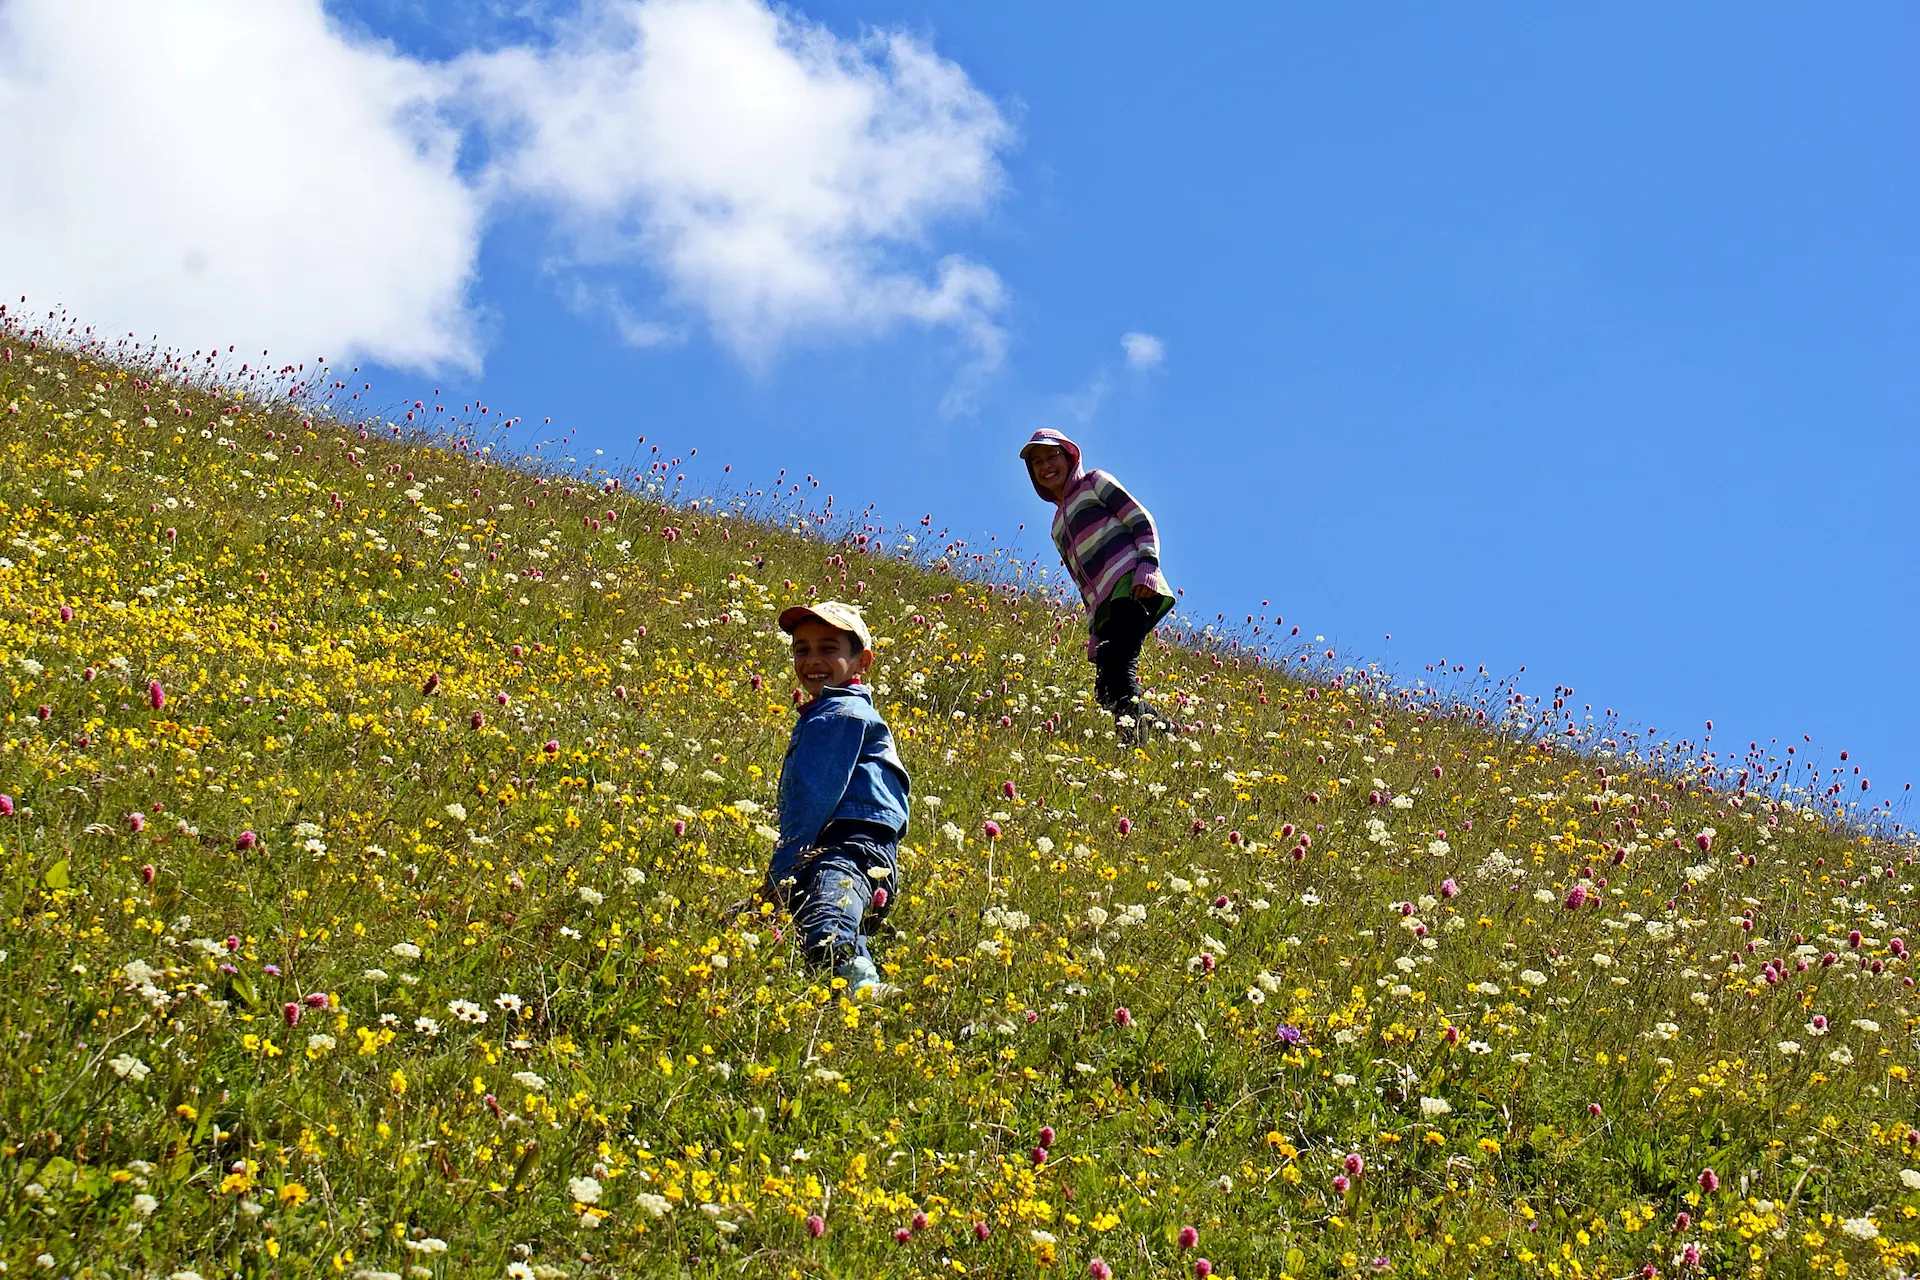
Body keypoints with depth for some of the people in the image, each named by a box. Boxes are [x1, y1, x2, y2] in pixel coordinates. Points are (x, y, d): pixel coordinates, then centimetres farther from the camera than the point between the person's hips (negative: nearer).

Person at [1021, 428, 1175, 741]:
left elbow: (1142, 521, 2)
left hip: (1132, 585, -7)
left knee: (1119, 668, -27)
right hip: (1104, 605, 7)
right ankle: (1157, 727, -16)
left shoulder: (1093, 483, 13)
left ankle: (1135, 732, -40)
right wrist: (1095, 632, 18)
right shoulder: (1058, 526, 30)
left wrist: (1147, 564, -15)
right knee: (1106, 687, -11)